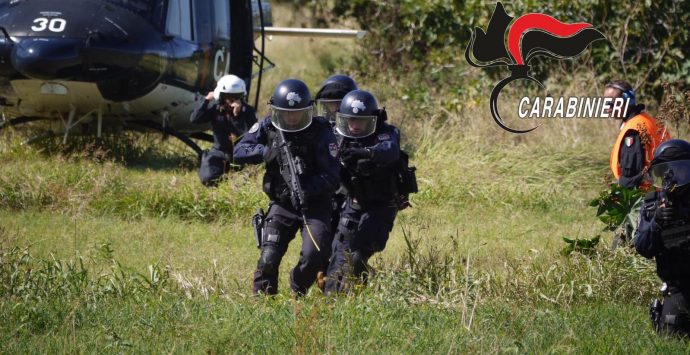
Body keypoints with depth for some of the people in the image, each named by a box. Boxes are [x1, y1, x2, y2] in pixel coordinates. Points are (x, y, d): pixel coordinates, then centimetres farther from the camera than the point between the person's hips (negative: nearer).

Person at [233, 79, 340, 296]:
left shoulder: (321, 133, -11)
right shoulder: (268, 127, 0)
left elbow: (332, 177, -17)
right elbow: (239, 152, -5)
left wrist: (309, 189, -33)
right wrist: (264, 152, -23)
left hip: (315, 204, -2)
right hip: (282, 205, 2)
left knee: (313, 256, -16)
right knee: (269, 258, -11)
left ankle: (298, 294, 10)